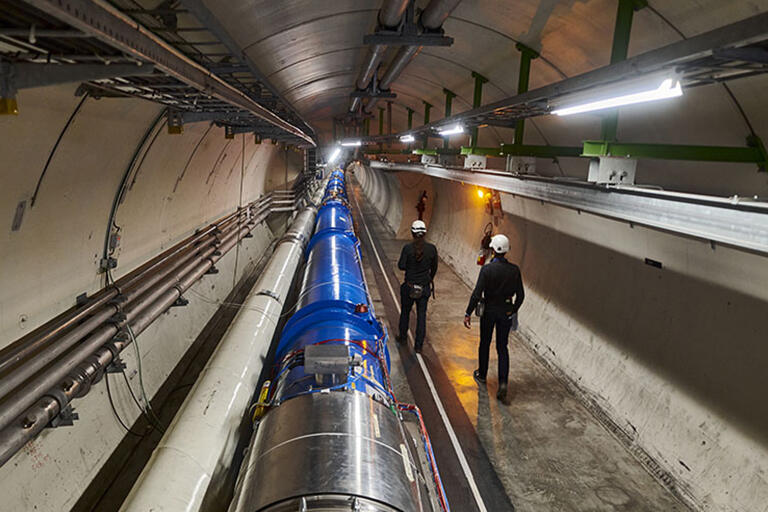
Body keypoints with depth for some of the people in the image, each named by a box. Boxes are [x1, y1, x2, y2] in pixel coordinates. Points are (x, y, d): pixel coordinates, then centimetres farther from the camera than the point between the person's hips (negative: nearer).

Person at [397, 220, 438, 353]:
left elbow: (401, 266, -12)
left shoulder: (407, 248, -15)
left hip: (409, 286, -1)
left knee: (405, 312, 20)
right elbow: (434, 267, 4)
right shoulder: (432, 248, -8)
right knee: (421, 315, 10)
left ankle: (402, 337, 38)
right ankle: (418, 345, 14)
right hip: (424, 287, 1)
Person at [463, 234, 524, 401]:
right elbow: (520, 295, -2)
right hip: (506, 312, 2)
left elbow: (477, 294, -19)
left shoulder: (487, 269, -18)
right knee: (502, 348, 10)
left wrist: (468, 314, -12)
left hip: (489, 311, -2)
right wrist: (513, 310, 14)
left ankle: (482, 375, 36)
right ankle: (503, 383, -3)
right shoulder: (514, 270, -7)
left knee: (485, 343, 18)